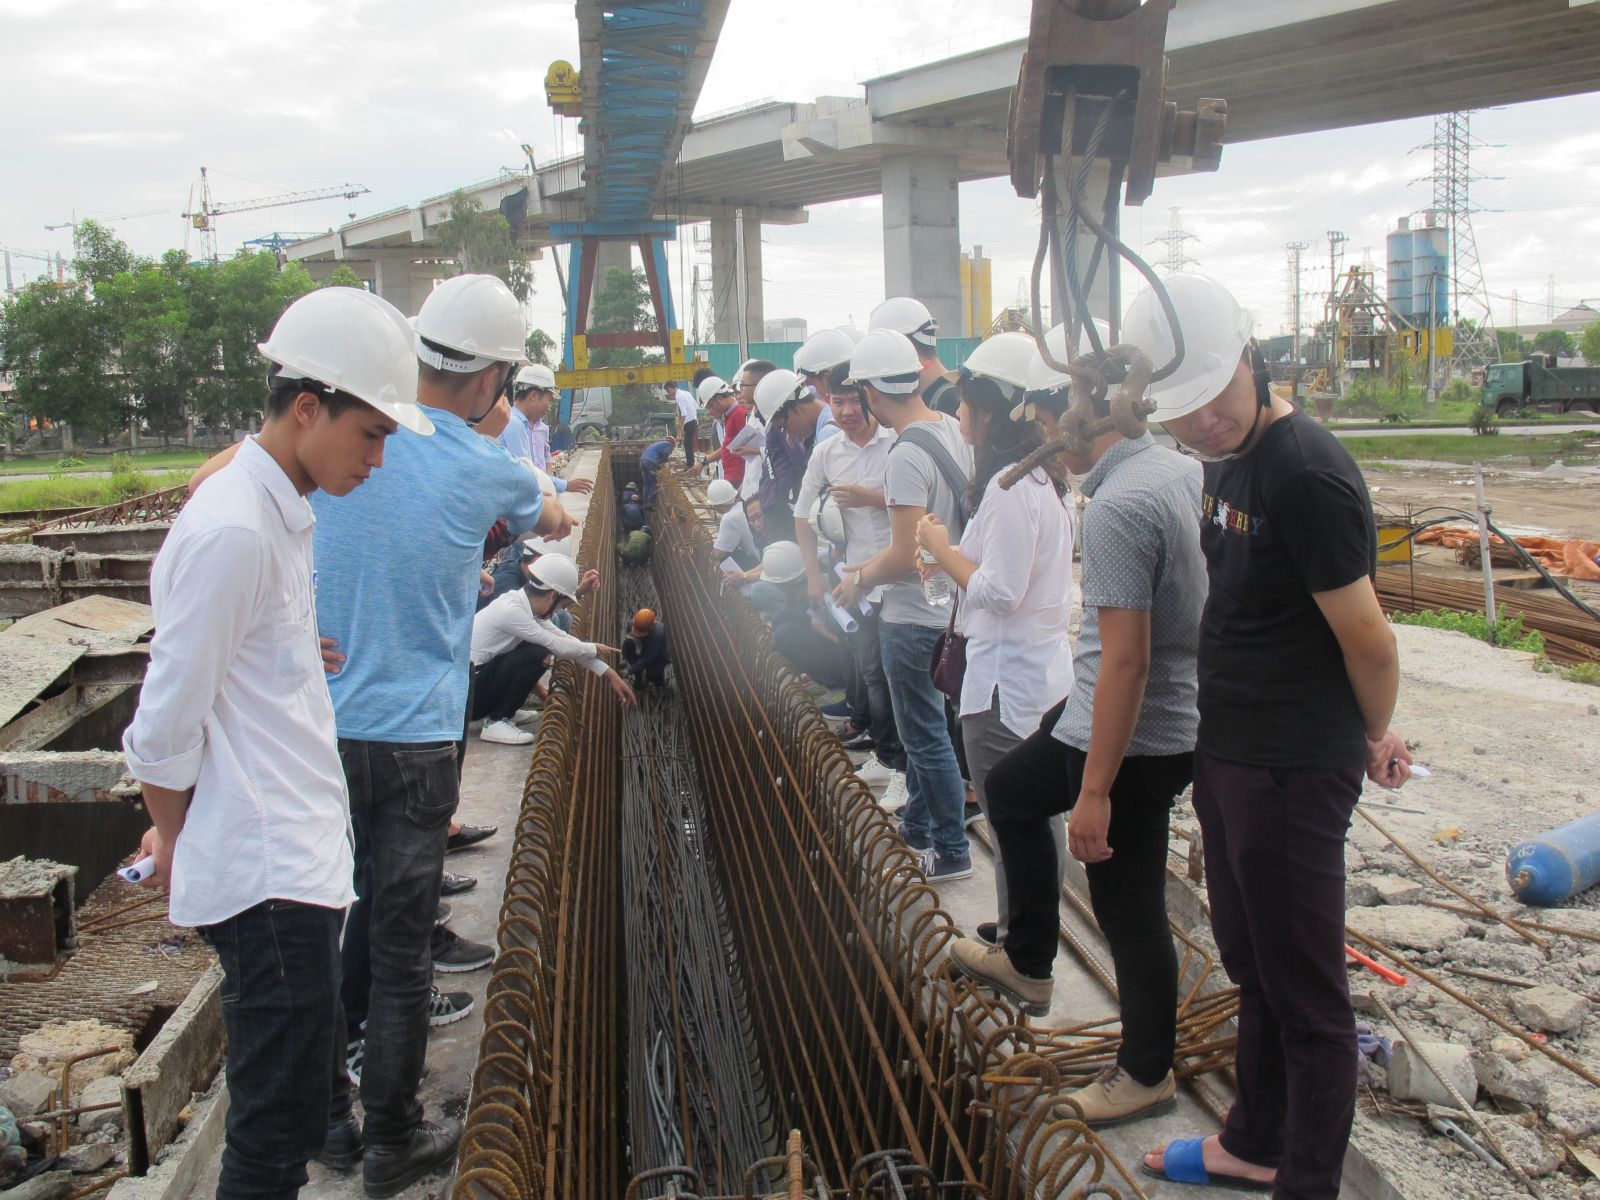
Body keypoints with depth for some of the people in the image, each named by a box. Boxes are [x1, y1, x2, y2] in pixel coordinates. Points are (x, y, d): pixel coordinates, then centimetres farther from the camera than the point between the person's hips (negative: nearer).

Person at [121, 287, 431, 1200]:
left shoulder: (284, 510, 12)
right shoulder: (232, 532, -19)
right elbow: (166, 726, -16)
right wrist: (175, 839, -1)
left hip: (303, 853, 9)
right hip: (268, 877, -9)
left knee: (301, 1097, 20)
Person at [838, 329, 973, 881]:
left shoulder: (907, 456, -25)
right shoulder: (952, 430, 3)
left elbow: (905, 557, -26)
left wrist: (861, 581, -8)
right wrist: (873, 564, 14)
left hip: (915, 618, -9)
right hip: (945, 604, 9)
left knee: (925, 736, 5)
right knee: (921, 726, 23)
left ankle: (951, 851, 17)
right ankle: (917, 826, 38)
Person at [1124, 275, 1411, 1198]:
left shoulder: (1308, 473, -23)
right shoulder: (1227, 460, 7)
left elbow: (1366, 635, -19)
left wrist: (1375, 737, -1)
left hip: (1294, 772, -9)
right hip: (1226, 752, 10)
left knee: (1305, 991, 5)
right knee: (1252, 966, 23)